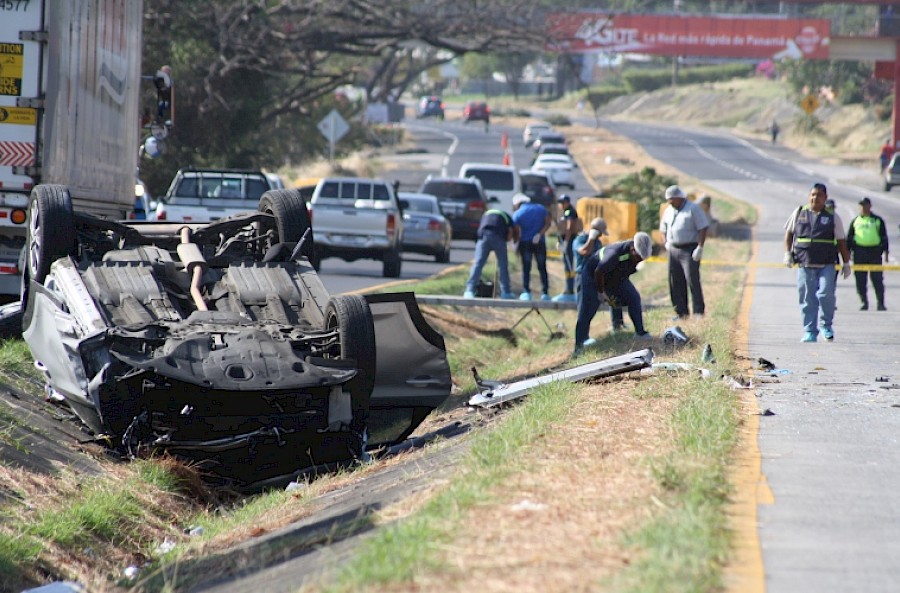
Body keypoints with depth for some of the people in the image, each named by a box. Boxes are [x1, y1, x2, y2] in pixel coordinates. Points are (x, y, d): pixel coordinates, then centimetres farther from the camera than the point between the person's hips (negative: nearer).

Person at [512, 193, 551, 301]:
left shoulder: (517, 214, 0)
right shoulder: (541, 209, 9)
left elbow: (517, 232, -5)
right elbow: (547, 223, 0)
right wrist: (539, 234, -8)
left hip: (525, 243, -2)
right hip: (539, 242, 2)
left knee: (526, 268, 2)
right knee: (542, 268, 6)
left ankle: (526, 292, -6)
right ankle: (545, 293, 1)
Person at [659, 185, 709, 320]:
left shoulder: (693, 209, -7)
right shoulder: (669, 210, 14)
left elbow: (703, 228, -12)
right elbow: (663, 228, 29)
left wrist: (700, 248, -18)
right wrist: (667, 242, 13)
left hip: (689, 250, -7)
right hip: (673, 250, 7)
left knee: (693, 281, -11)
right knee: (675, 282, 6)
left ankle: (699, 312, -9)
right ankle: (681, 312, 13)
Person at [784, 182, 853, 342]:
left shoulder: (833, 217, 6)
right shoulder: (799, 213, 9)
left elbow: (841, 242, 10)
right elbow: (789, 233, 19)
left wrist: (846, 263, 9)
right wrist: (787, 253, 7)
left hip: (826, 265, -1)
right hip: (804, 264, 1)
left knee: (826, 294, -16)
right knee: (807, 299, 2)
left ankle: (826, 325, 4)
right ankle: (810, 332, 10)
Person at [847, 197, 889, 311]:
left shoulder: (877, 220, 9)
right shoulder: (855, 221, 13)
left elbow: (884, 237, 8)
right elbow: (849, 237, 15)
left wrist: (885, 251, 0)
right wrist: (848, 252, 7)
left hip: (875, 251, -2)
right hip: (859, 252, 2)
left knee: (877, 279, -5)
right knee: (860, 280, 1)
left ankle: (881, 303, -1)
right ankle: (864, 302, 11)